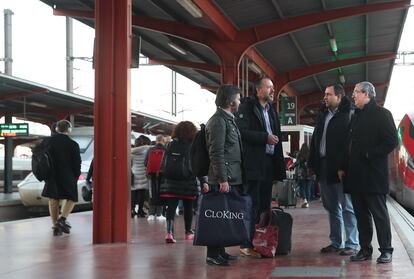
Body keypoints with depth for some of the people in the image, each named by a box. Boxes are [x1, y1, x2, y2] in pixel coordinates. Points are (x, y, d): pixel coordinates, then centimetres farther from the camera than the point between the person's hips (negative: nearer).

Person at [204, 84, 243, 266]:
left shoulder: (228, 120, 20)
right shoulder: (218, 121, -11)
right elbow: (216, 153, -18)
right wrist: (222, 179, -22)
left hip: (233, 179, 10)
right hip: (224, 179, -10)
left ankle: (220, 251, 19)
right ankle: (213, 254, -2)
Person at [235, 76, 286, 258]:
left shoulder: (271, 109, 19)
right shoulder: (247, 107, -5)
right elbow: (242, 132, -17)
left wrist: (279, 163, 12)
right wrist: (265, 137, -15)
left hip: (269, 162, 8)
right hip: (253, 163, -8)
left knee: (265, 204, 10)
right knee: (252, 205, -8)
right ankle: (247, 245, -4)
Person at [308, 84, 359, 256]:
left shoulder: (347, 116, -8)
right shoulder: (322, 116, 16)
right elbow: (315, 140, 18)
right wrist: (312, 163, 13)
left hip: (340, 168, -8)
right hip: (324, 168, 8)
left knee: (347, 207, -2)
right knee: (331, 207, 13)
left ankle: (352, 244, 3)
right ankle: (336, 242, 21)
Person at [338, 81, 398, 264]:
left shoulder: (381, 114, -4)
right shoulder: (356, 116, 19)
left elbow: (391, 141, -12)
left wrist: (369, 155, -15)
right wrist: (343, 167, 12)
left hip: (373, 174, -7)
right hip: (355, 175, 7)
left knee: (379, 213, -1)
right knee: (361, 214, 9)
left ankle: (386, 250, 6)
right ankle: (365, 249, 16)